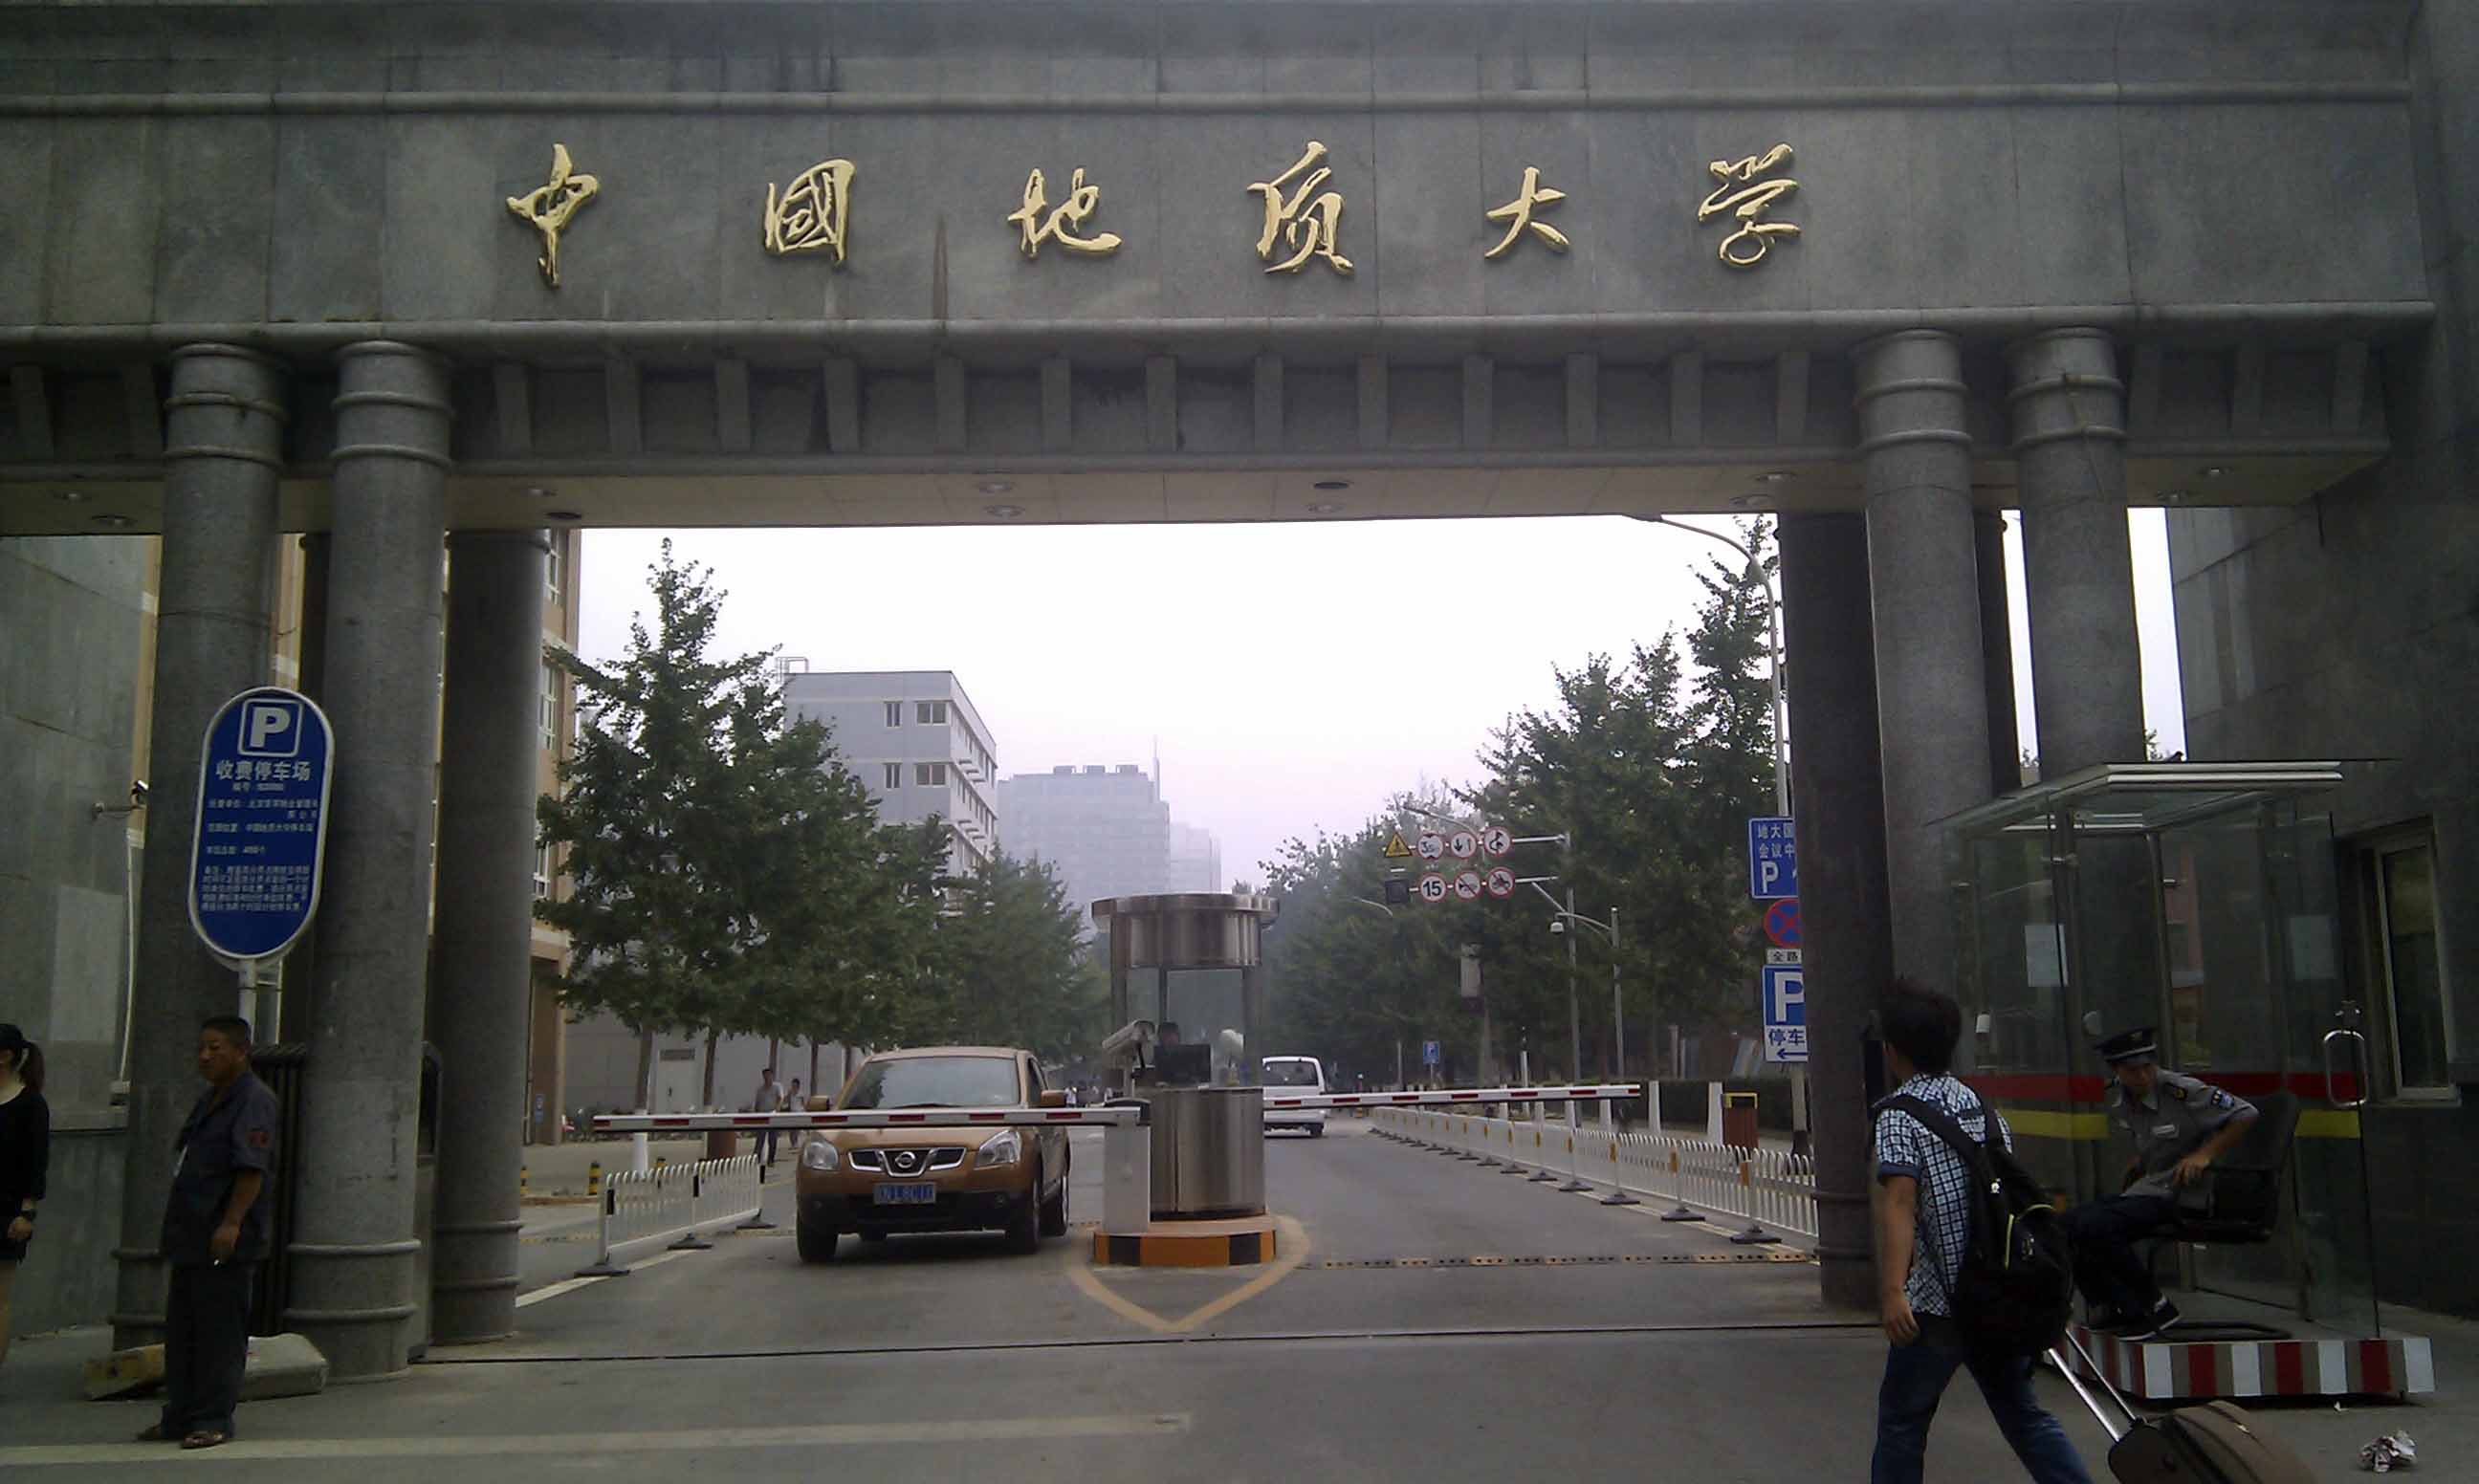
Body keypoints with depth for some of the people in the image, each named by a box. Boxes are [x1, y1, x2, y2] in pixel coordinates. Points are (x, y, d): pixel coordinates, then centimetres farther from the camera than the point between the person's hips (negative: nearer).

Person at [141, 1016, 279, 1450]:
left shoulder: (254, 1101, -13)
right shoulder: (209, 1100, 18)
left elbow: (252, 1169, -21)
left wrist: (231, 1223, -28)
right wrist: (176, 1225, 22)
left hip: (228, 1241, -10)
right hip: (192, 1236, 10)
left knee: (220, 1331, -5)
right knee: (180, 1329, 14)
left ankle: (213, 1420, 1)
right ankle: (179, 1416, 22)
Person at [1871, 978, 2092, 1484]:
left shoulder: (1900, 1115, -10)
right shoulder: (1981, 1106, 12)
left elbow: (1899, 1203, -23)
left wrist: (1892, 1291, -32)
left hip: (1936, 1300, -6)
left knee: (1901, 1420, 6)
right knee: (2023, 1412, 14)